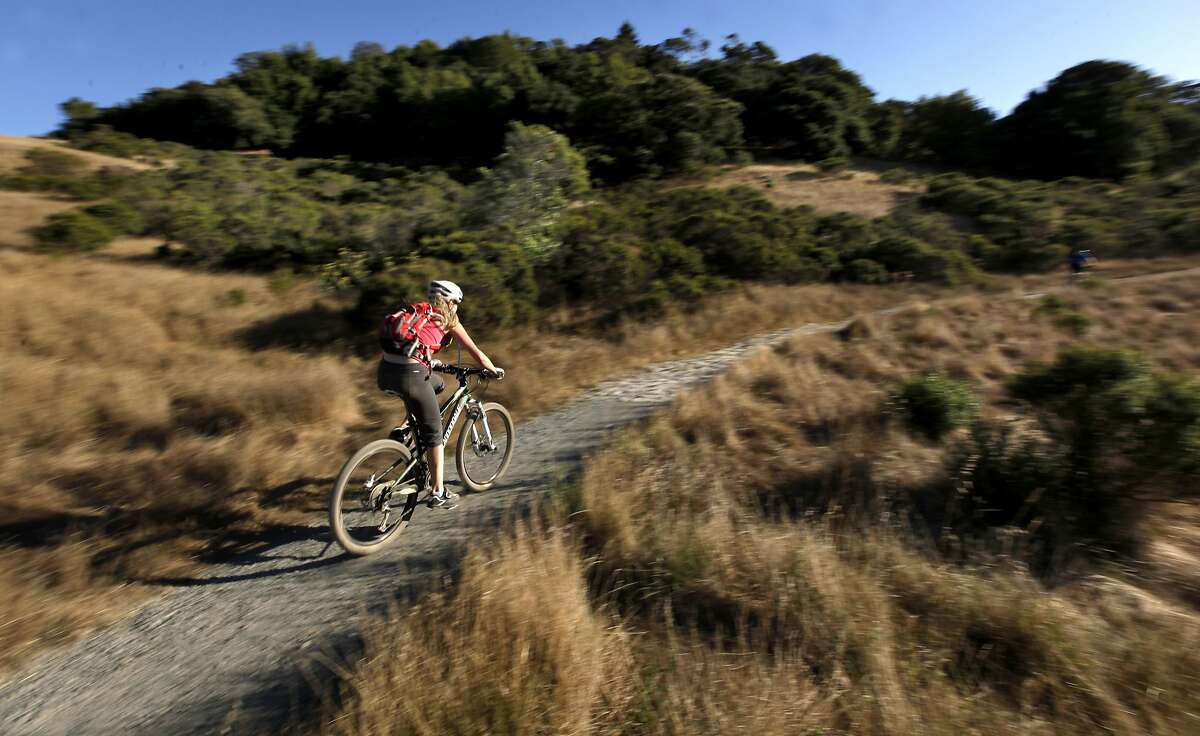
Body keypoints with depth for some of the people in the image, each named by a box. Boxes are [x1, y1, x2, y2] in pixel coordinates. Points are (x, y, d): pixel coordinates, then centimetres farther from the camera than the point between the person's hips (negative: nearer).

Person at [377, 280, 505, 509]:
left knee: (437, 384, 32)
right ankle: (438, 493, 15)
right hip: (410, 375, -7)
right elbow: (477, 353, 13)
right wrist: (495, 370, 29)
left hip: (385, 372, 7)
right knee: (434, 433, 8)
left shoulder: (417, 311, 25)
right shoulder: (448, 320, 9)